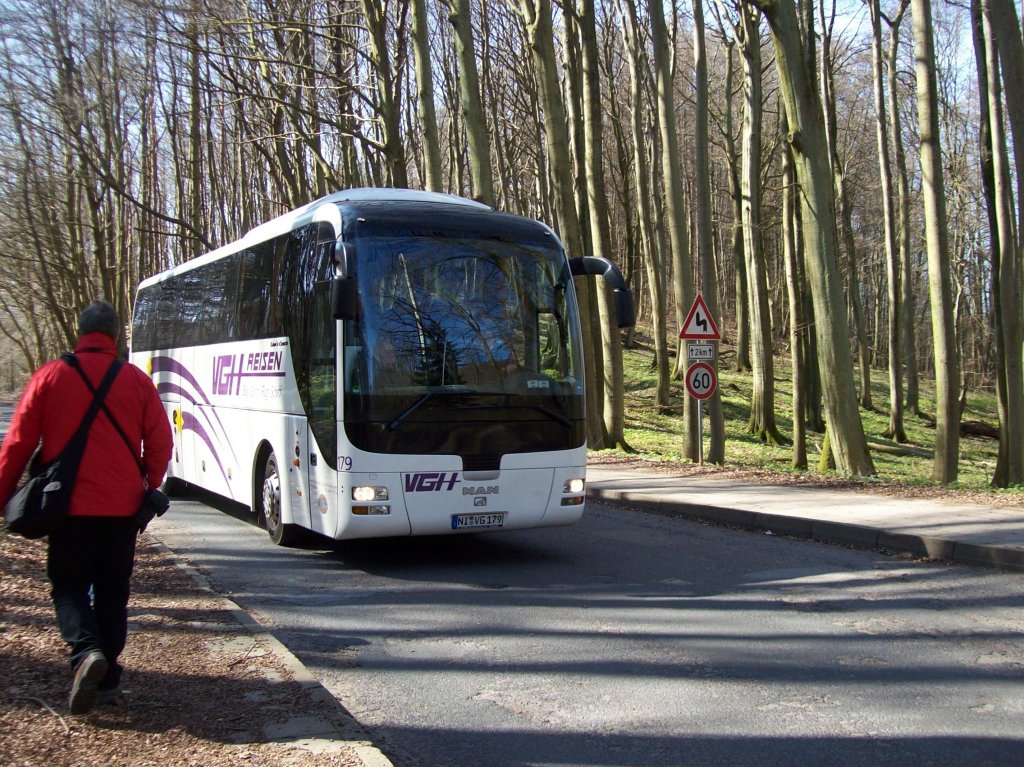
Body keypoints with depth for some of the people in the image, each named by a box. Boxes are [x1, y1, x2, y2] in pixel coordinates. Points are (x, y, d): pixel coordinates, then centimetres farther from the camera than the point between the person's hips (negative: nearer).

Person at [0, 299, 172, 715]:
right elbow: (160, 444, 0)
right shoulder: (137, 381, 0)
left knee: (68, 587, 10)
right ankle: (107, 680, 13)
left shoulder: (50, 376, -3)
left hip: (69, 505, -1)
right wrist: (149, 490, 15)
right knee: (112, 591, 13)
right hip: (122, 507, 2)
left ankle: (86, 650, -15)